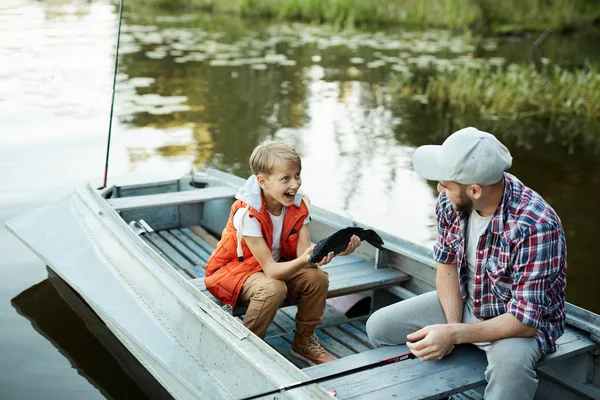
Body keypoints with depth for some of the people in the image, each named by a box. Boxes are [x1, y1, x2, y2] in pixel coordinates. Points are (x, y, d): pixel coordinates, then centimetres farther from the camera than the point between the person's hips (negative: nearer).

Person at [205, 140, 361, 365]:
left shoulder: (298, 204, -13)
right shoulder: (248, 213, -30)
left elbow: (303, 252, -22)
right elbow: (270, 269, -33)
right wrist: (305, 260, -51)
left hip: (279, 264, 6)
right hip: (235, 269, -5)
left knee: (317, 277, -20)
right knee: (274, 289, -36)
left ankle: (304, 340, 3)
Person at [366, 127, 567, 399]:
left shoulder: (535, 226, -34)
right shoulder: (450, 200, -15)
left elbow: (526, 319, -31)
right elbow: (447, 265, -1)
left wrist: (454, 335, -34)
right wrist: (452, 324, -15)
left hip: (523, 322, -6)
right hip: (464, 302, 6)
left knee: (510, 362, -39)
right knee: (379, 327, -2)